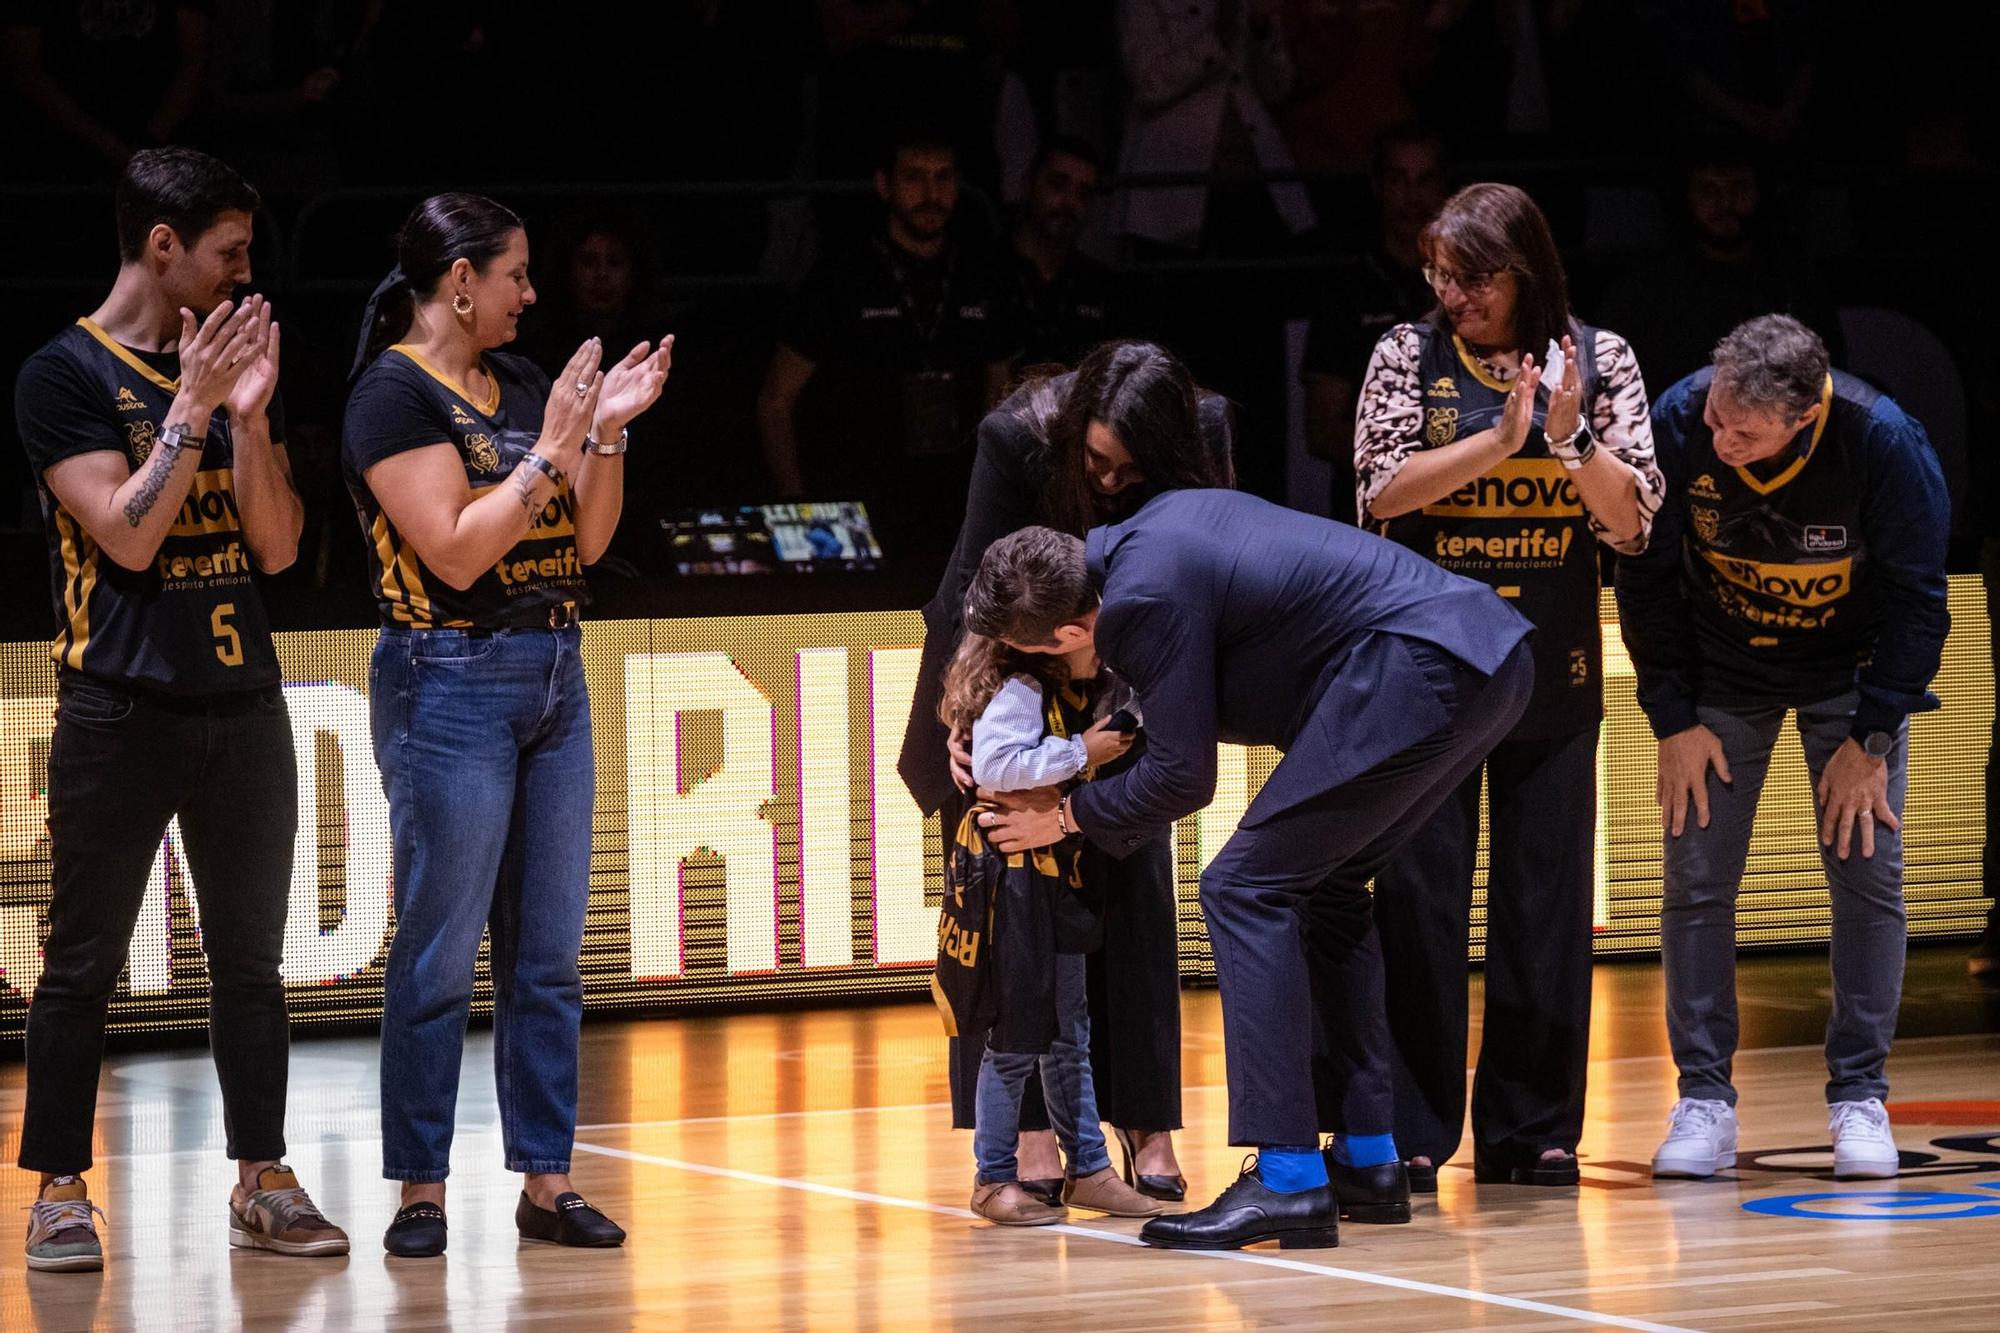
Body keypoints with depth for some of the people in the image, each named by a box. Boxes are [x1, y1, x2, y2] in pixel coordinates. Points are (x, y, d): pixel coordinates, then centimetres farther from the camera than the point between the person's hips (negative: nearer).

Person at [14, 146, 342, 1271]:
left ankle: (264, 1180, 13)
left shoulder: (242, 366, 12)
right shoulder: (66, 375, -5)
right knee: (85, 961, -1)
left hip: (243, 704, 5)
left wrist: (251, 416, -8)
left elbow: (277, 547, 5)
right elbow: (129, 536, -14)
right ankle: (62, 1191, 5)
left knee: (251, 958, 7)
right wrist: (192, 407, -17)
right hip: (120, 712, -5)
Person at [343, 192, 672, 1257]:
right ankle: (421, 1192, 2)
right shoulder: (395, 394, -9)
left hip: (553, 679, 8)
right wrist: (552, 447, -15)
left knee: (547, 953, 8)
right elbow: (455, 551, -17)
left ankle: (545, 1182, 12)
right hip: (452, 683, -8)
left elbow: (586, 541, 13)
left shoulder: (520, 385, 13)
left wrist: (608, 432, 1)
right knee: (439, 954, -4)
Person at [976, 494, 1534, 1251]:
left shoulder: (1143, 597, -12)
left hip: (1421, 668, -10)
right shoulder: (1157, 520, 16)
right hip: (1496, 654, 10)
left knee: (1245, 890, -5)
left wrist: (1068, 815, 14)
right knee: (1323, 886, 22)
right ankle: (1369, 1161, 24)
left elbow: (1182, 777, -4)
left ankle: (1287, 1181, -10)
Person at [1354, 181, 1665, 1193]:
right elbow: (1384, 490, -9)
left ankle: (1532, 1129, 11)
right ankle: (1411, 1131, 3)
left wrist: (1569, 441, -17)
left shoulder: (1598, 361, 3)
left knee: (1545, 895, 3)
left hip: (1552, 671, 1)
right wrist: (1499, 439, -17)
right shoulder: (1408, 358, 2)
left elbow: (1631, 520, -1)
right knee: (1420, 893, -2)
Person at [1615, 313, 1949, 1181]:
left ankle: (1859, 1097, 4)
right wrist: (1674, 719, -11)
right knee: (1697, 878, -5)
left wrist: (1870, 740, -16)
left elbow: (1916, 597, -17)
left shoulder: (1883, 443, -30)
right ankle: (1704, 1100, 3)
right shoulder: (1676, 426, -26)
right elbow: (1647, 578, -11)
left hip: (1851, 670, -1)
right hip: (1722, 671, 1)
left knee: (1868, 874, -7)